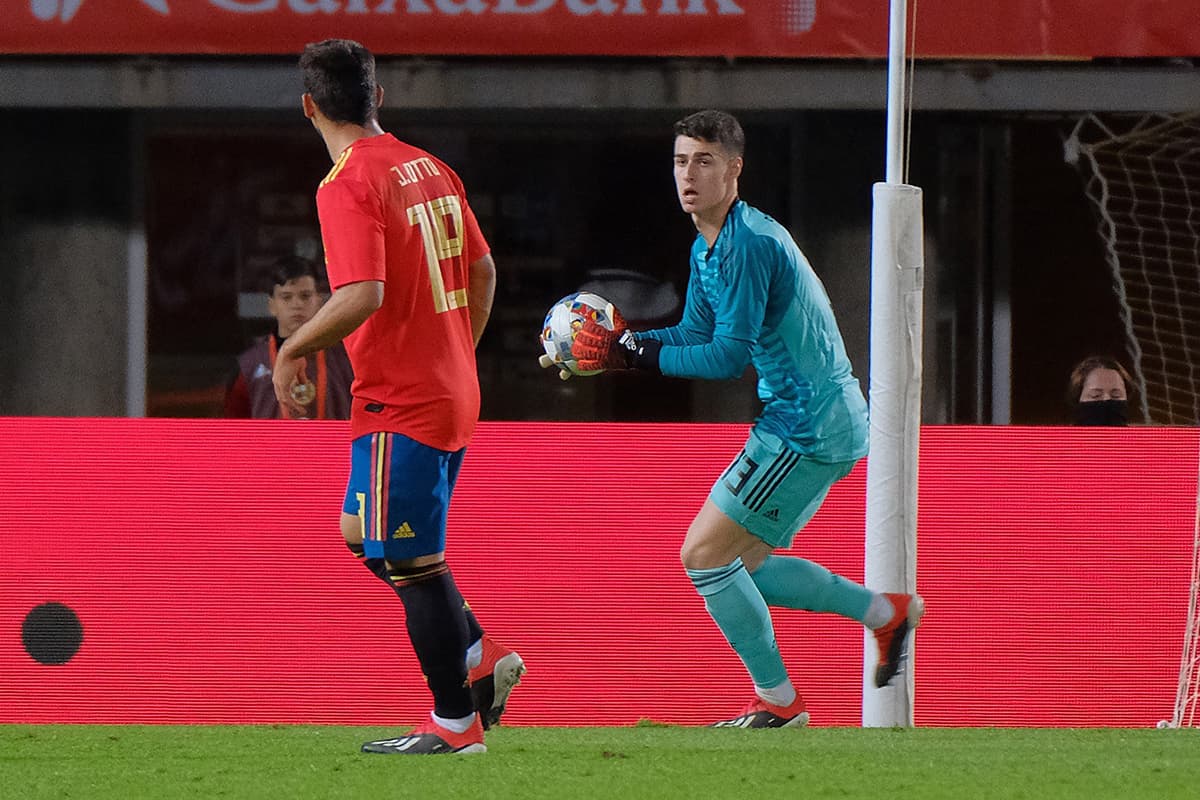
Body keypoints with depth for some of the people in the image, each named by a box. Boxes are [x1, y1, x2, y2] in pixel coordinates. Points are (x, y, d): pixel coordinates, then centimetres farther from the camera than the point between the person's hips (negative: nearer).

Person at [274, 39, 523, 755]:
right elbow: (483, 270, 15)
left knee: (412, 562, -2)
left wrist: (294, 350, -12)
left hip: (400, 402, -9)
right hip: (454, 393, 9)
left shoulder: (347, 185, -16)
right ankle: (480, 656, 15)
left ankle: (456, 722, 2)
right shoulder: (429, 169, 9)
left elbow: (363, 296, -26)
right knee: (364, 534, 21)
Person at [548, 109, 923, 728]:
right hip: (822, 425, 10)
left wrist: (634, 356, -19)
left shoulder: (749, 243, -19)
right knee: (745, 564, 17)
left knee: (704, 554, -6)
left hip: (807, 431, -10)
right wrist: (621, 340, 1)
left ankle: (778, 701, 3)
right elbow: (696, 335, 18)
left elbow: (730, 354, -21)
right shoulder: (709, 246, 13)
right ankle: (885, 611, 23)